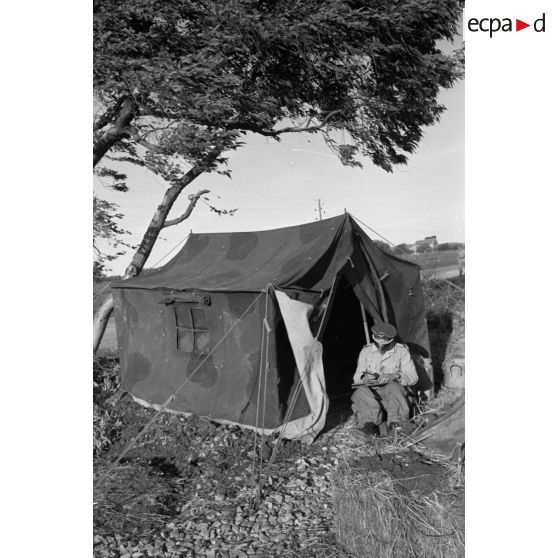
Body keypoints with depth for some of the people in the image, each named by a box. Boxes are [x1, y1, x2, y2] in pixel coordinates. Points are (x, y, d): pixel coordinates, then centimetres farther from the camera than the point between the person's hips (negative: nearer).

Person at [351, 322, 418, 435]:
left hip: (395, 392, -1)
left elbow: (413, 377, -6)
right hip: (372, 393, 1)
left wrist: (395, 376, -26)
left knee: (393, 387, -37)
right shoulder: (366, 351, 4)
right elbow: (356, 378, 6)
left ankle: (396, 425, -32)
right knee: (361, 392, -33)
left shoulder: (401, 350, -3)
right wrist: (364, 378, -20)